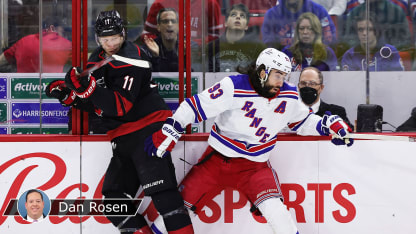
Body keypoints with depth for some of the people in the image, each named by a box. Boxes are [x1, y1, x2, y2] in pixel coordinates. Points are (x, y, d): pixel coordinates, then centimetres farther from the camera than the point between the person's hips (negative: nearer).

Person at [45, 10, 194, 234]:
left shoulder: (129, 59, -14)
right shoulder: (96, 59, 13)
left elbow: (119, 106, -23)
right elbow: (97, 103, 21)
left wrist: (88, 86, -32)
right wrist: (70, 94, 5)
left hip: (148, 128, -9)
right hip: (124, 138, 10)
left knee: (160, 189, -22)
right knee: (113, 194, 8)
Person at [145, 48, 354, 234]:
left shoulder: (288, 97, -3)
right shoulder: (234, 87, -19)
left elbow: (302, 121, 14)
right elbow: (195, 106, -16)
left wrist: (327, 125, -3)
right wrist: (168, 133, -21)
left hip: (254, 165, 2)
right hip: (217, 158, -2)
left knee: (274, 209, -23)